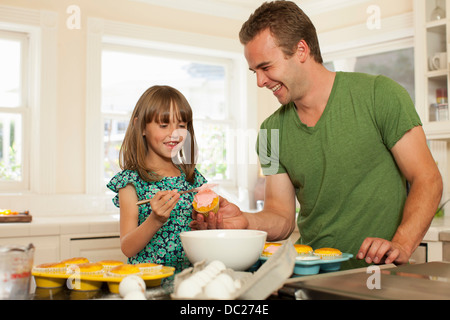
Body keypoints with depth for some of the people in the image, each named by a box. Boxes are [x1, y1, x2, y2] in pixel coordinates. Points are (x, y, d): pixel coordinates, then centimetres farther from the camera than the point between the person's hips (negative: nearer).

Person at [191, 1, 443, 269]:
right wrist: (245, 221, -15)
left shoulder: (379, 94, -3)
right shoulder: (272, 131, 8)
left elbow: (427, 179, -4)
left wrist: (401, 245, -19)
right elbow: (283, 218, 6)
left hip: (379, 275, -3)